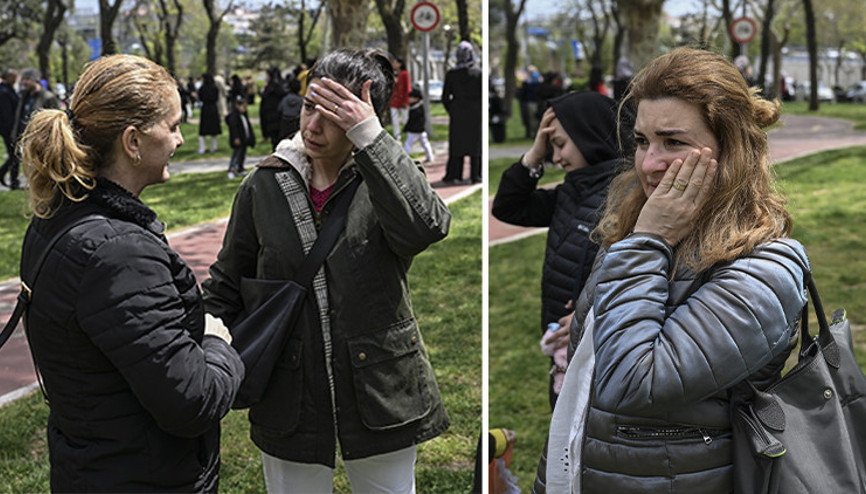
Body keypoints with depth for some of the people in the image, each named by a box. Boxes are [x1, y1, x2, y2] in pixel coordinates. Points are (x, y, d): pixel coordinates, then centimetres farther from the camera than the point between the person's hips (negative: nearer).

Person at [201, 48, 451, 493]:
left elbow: (427, 226, -29)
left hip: (380, 402, -1)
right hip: (290, 412, 1)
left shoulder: (385, 179, -6)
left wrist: (370, 137, -30)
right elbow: (226, 286, 8)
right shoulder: (263, 187, 0)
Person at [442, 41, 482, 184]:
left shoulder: (451, 74, -4)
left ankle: (452, 175, 6)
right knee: (475, 143, 7)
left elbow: (445, 97, -1)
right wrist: (480, 110, 7)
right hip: (475, 113, -1)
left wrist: (451, 111, 11)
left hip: (457, 114, 1)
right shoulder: (478, 73, -7)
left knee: (456, 143, 9)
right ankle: (475, 176, 7)